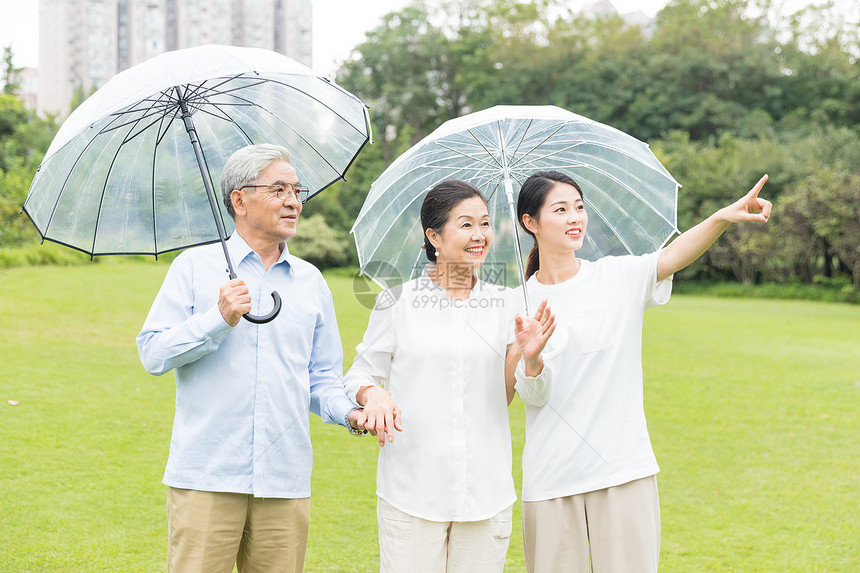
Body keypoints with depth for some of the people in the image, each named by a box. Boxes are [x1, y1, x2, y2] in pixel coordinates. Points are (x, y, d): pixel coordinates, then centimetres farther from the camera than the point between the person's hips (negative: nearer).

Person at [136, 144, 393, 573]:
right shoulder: (195, 267, 5)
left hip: (286, 484, 3)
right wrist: (219, 319, -14)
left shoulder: (311, 281, 16)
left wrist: (349, 412, -2)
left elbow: (322, 377, 17)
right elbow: (153, 353, -3)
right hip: (206, 480, -3)